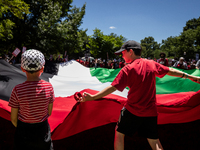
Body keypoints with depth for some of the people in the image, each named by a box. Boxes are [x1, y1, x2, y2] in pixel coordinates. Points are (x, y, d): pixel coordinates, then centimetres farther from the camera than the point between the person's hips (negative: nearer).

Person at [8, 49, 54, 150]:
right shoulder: (49, 87, -17)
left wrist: (19, 128, 10)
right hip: (43, 129, 1)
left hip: (24, 130, -1)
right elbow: (49, 112, -5)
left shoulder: (17, 90, -22)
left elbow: (13, 119, -11)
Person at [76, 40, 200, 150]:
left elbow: (113, 87, -19)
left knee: (119, 133, 15)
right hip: (150, 112, 5)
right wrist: (189, 76, 26)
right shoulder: (152, 64, 2)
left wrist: (92, 97, -17)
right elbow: (170, 71, 12)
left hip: (132, 111, -5)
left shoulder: (128, 69, -14)